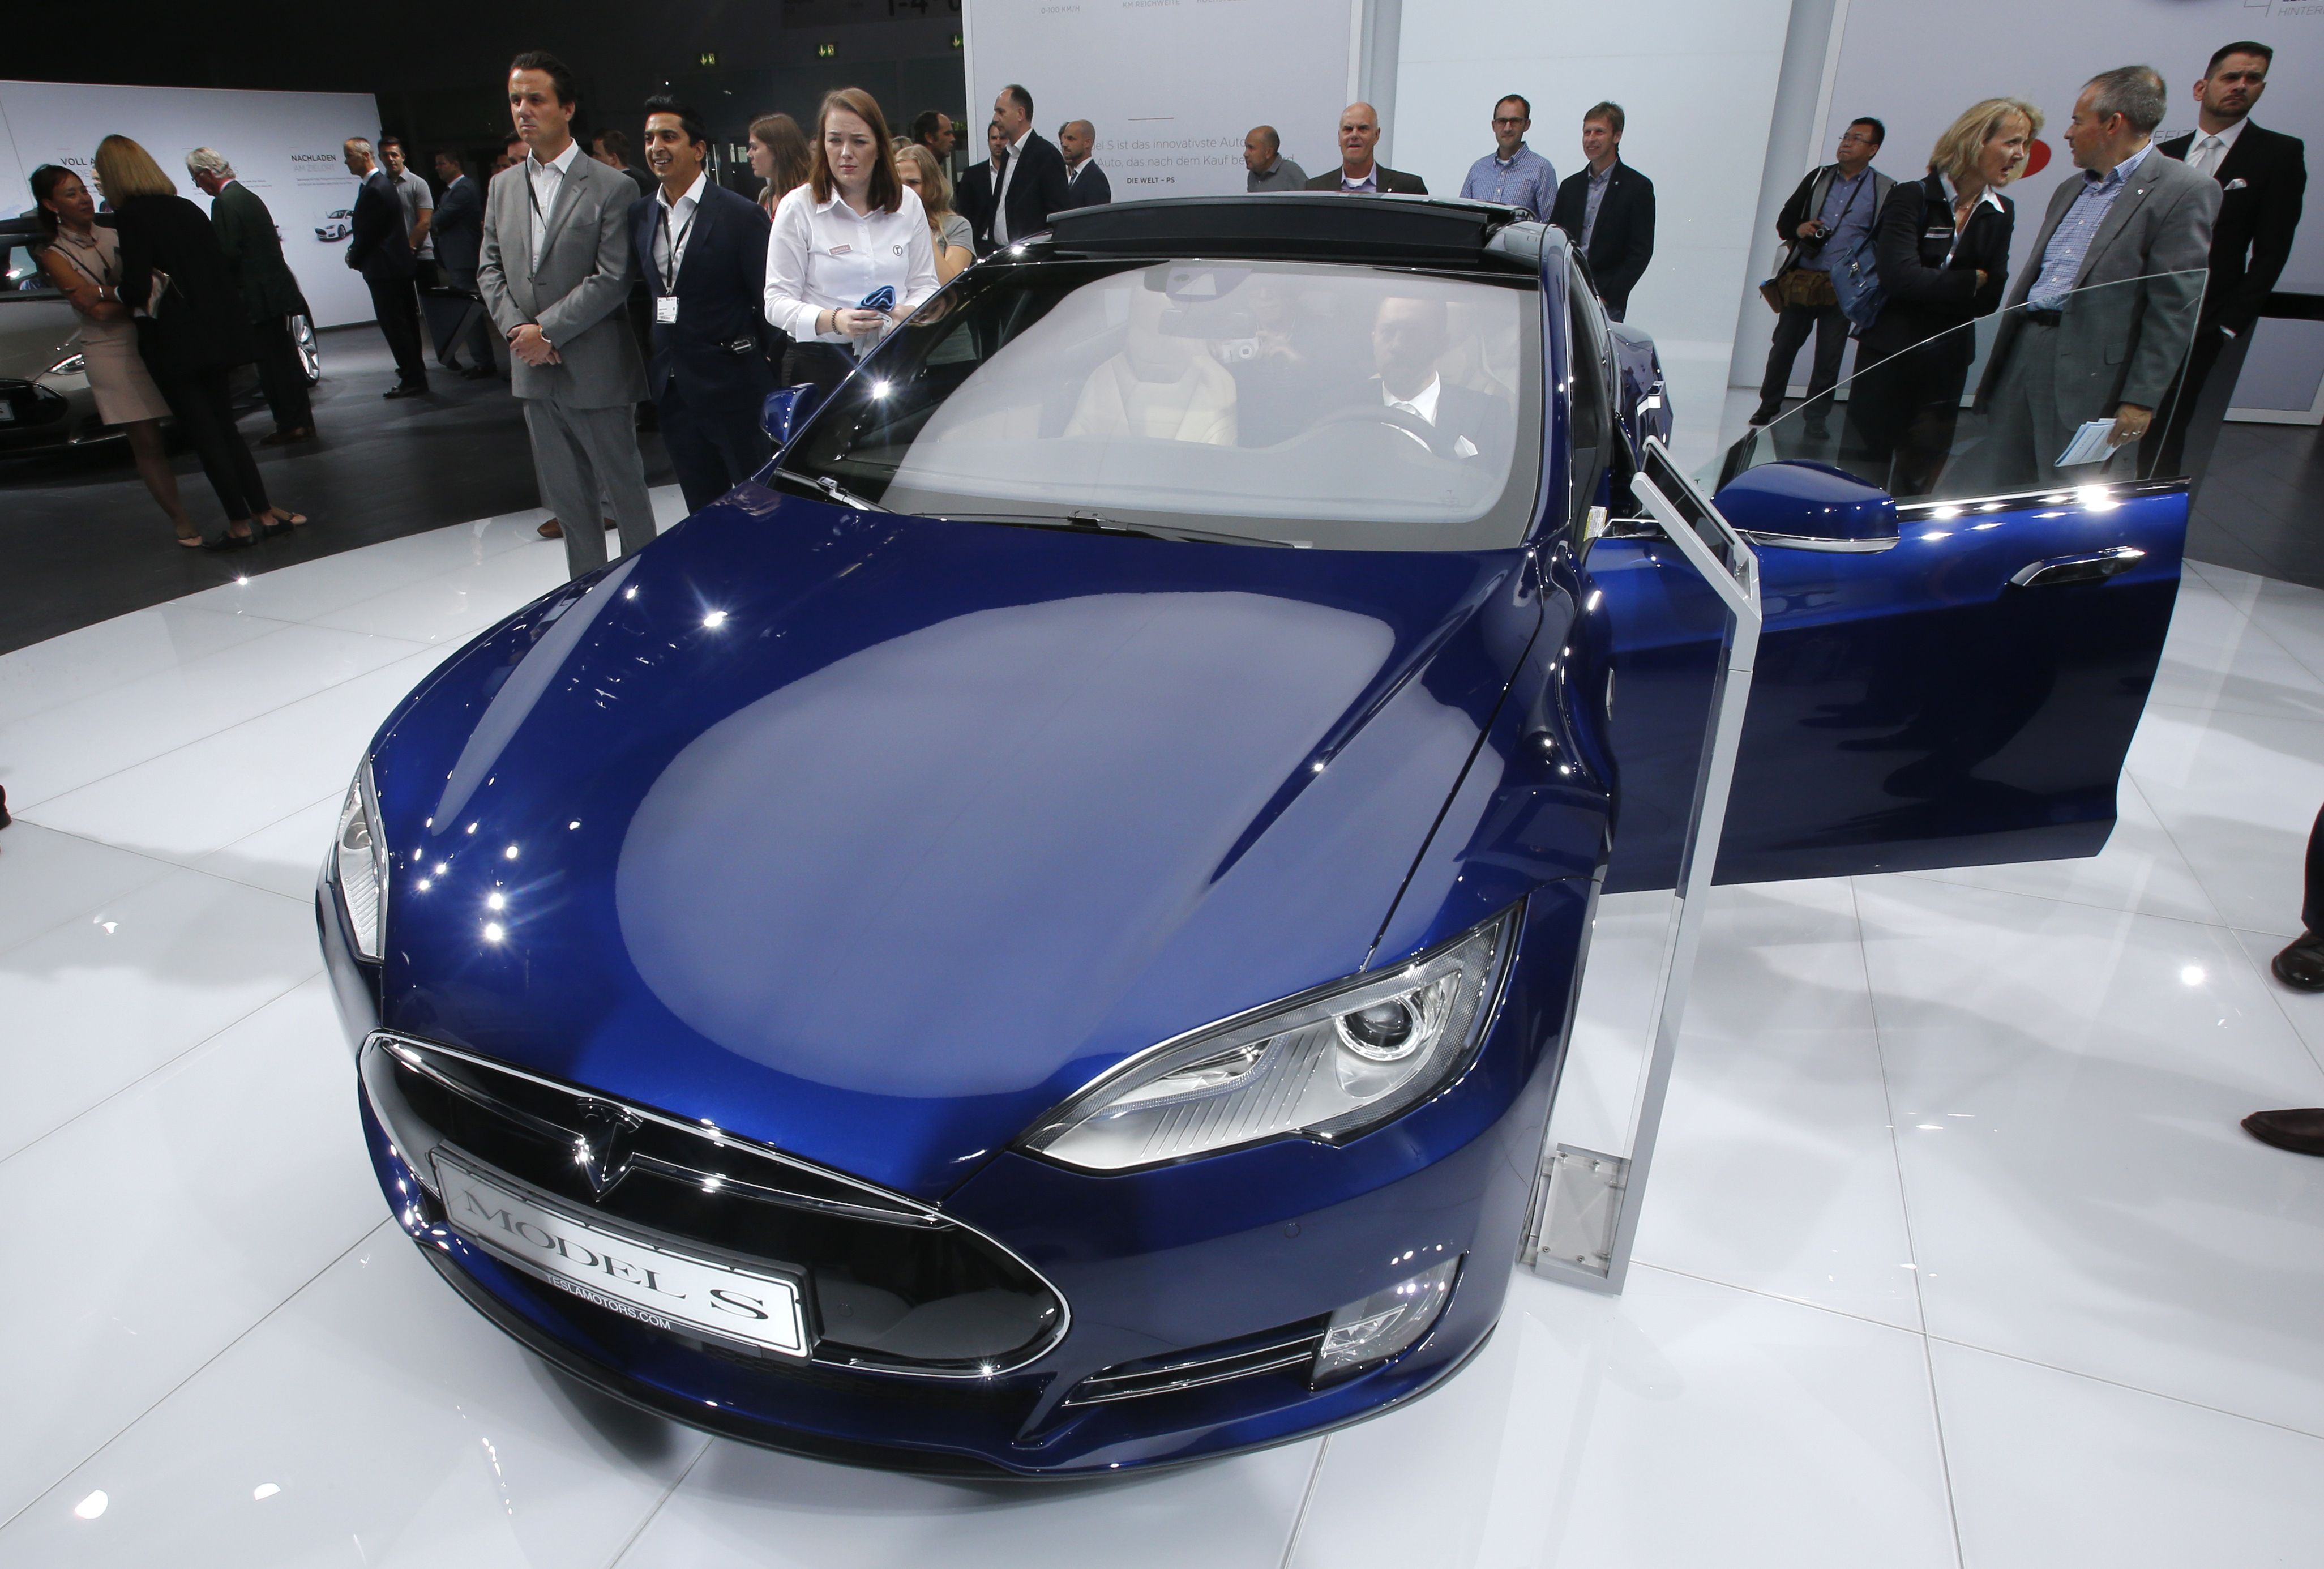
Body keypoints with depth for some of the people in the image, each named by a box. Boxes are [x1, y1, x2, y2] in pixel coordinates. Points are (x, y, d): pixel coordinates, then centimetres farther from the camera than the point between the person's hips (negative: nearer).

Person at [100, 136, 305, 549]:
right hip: (215, 335, 7)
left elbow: (137, 287, -17)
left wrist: (119, 291, 3)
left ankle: (240, 523, 2)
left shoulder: (131, 217, -12)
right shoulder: (187, 209, 9)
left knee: (205, 435, 0)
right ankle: (266, 513, 11)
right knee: (224, 428, 14)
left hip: (176, 342, -7)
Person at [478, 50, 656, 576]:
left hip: (595, 370, -6)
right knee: (567, 496, 12)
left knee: (624, 487, 4)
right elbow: (489, 269, 12)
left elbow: (613, 279, -13)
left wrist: (547, 330, -14)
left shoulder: (611, 188, -7)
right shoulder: (503, 186, 13)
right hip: (534, 373, 6)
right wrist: (516, 328, -6)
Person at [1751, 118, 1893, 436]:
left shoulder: (1886, 191, 4)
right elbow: (1784, 221, 15)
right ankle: (1768, 406, 23)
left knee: (1829, 358, 1)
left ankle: (1815, 418, 12)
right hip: (1800, 281, 2)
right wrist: (1798, 230, -7)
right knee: (1783, 346, 7)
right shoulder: (1819, 177, 12)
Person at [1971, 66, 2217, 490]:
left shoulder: (2184, 192, -6)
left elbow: (2174, 308, -11)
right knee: (1993, 492, 7)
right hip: (2023, 357, 7)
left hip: (2090, 375, -7)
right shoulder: (2070, 190, 20)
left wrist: (2141, 400, -16)